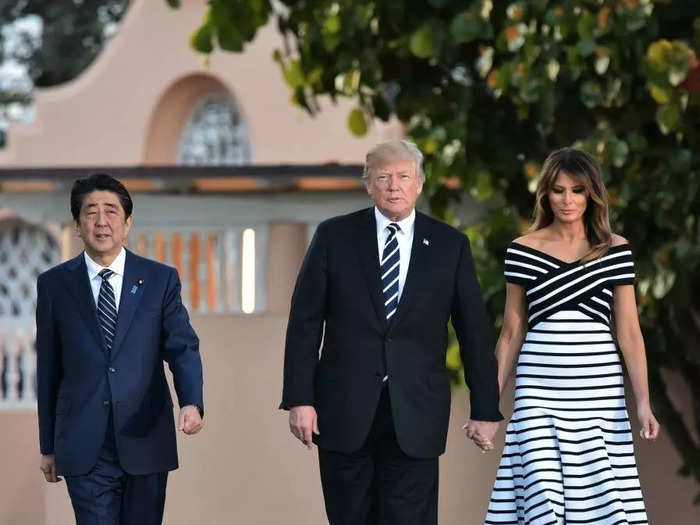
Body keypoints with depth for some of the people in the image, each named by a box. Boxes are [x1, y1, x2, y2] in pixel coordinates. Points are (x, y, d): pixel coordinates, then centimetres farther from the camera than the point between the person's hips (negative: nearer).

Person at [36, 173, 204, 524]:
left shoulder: (160, 280, 5)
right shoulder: (54, 285, 5)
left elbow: (182, 347, -3)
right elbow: (48, 367, 8)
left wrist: (191, 403, -23)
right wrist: (48, 446, 10)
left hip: (145, 443, 1)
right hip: (85, 449, -1)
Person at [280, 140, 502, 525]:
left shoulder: (450, 246, 4)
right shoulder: (334, 237, 3)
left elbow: (474, 332, 6)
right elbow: (305, 323, 2)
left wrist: (485, 409, 4)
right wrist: (299, 399, -5)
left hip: (415, 418, 0)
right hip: (344, 412, 1)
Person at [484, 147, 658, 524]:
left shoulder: (616, 251, 4)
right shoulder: (523, 251, 5)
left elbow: (628, 331, 3)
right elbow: (512, 331, 10)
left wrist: (643, 402, -5)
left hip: (599, 389, 0)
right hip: (539, 389, 0)